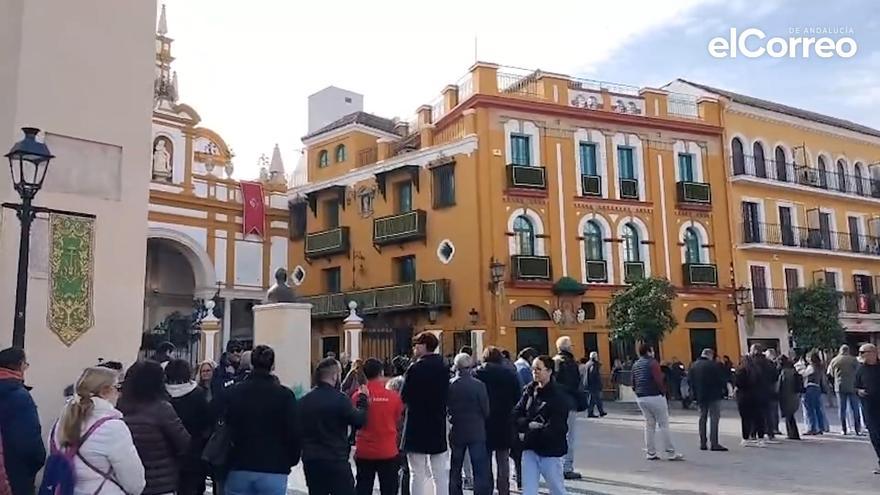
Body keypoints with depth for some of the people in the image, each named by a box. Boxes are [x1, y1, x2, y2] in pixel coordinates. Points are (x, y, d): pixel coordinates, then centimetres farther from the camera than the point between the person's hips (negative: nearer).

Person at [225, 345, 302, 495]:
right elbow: (294, 433, -5)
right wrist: (291, 460, 11)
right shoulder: (284, 394, -7)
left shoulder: (234, 392, 1)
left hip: (238, 470, 3)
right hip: (273, 471, -2)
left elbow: (226, 428, 8)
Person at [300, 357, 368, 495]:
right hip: (336, 460, -5)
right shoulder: (340, 398, -13)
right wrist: (363, 399, 6)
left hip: (310, 460, 6)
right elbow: (359, 421, -7)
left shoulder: (304, 400, 4)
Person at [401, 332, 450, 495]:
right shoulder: (444, 368, 4)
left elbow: (404, 397, -12)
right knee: (440, 474, 12)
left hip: (417, 426, -5)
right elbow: (446, 395, 9)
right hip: (438, 426, 5)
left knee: (417, 474, 2)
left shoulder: (415, 368, -14)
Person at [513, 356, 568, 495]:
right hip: (530, 448, 5)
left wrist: (528, 435, -13)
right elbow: (516, 414, 2)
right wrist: (528, 424, -18)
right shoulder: (529, 390, 4)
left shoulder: (559, 395, -12)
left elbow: (555, 427, -18)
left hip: (550, 450, -4)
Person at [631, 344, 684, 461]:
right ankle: (670, 453, 1)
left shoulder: (635, 365, 12)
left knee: (649, 425, 12)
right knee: (663, 425, -1)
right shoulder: (652, 363, -10)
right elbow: (659, 380, -17)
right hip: (654, 397, -7)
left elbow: (633, 383, 12)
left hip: (641, 398, 7)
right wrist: (663, 391, -4)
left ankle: (651, 453, 12)